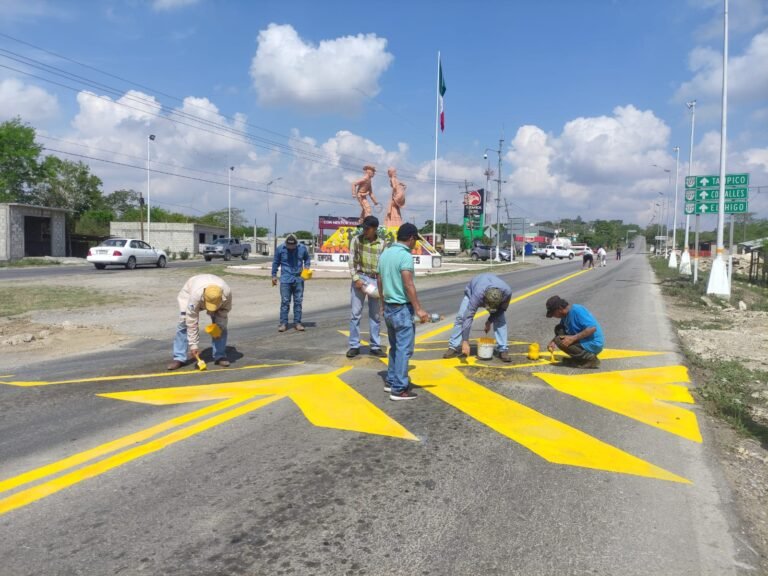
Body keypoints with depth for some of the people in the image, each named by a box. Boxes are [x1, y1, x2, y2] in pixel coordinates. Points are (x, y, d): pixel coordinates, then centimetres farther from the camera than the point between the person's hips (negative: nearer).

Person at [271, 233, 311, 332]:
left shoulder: (302, 248, 0)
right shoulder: (280, 248, -3)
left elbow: (307, 259, 17)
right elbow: (275, 262, 6)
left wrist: (306, 268, 1)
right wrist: (274, 275, 6)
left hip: (299, 279, 2)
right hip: (285, 279, -2)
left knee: (298, 301, 7)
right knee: (285, 301, -2)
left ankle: (297, 322, 15)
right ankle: (283, 323, 4)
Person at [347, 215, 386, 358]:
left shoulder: (382, 244, 2)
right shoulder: (356, 240, 0)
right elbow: (351, 261, -3)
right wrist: (356, 278, -12)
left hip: (375, 280, 1)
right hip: (359, 278, -1)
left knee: (375, 315, 7)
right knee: (356, 313, 0)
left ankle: (375, 347, 15)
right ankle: (354, 346, 9)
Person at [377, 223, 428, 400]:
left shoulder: (385, 253, 10)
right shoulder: (405, 255, -16)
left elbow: (380, 282, 15)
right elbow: (408, 285, -24)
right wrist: (418, 309, -22)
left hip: (389, 308, 9)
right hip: (402, 308, -9)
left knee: (395, 347, 18)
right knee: (404, 349, -3)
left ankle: (391, 381, 25)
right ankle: (399, 389, -1)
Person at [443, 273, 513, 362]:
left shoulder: (507, 292, -39)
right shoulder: (478, 295, -47)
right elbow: (469, 317, -45)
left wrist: (489, 321, -10)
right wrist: (465, 342, -45)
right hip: (472, 291, -2)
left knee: (500, 319, -17)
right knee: (461, 317, -17)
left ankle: (503, 350, -9)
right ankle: (454, 347, -9)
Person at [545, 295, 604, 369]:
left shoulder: (577, 311, -21)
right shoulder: (566, 314, 7)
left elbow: (592, 328, -29)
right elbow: (560, 330, 21)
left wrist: (573, 338, -31)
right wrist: (553, 342, 4)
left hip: (593, 345, -10)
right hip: (582, 341, 10)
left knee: (560, 341, -21)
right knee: (558, 329, 8)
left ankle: (591, 359, -11)